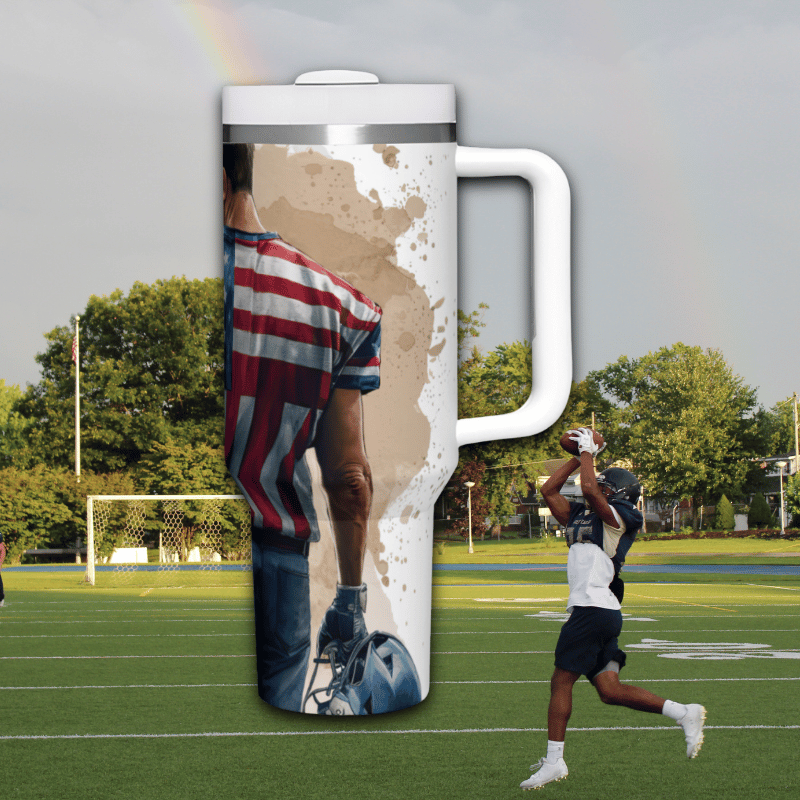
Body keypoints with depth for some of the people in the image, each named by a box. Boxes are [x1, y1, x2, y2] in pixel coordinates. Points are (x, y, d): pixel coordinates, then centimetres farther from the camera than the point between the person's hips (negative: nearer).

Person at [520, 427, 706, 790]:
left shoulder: (617, 518, -3)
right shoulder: (579, 517, 21)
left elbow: (589, 490, -20)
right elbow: (549, 491, 27)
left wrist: (587, 453, -5)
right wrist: (579, 457, 24)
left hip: (593, 609, -9)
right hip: (600, 614, 9)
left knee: (561, 681, -5)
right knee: (609, 690, 4)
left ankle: (554, 761, -1)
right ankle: (684, 713, 5)